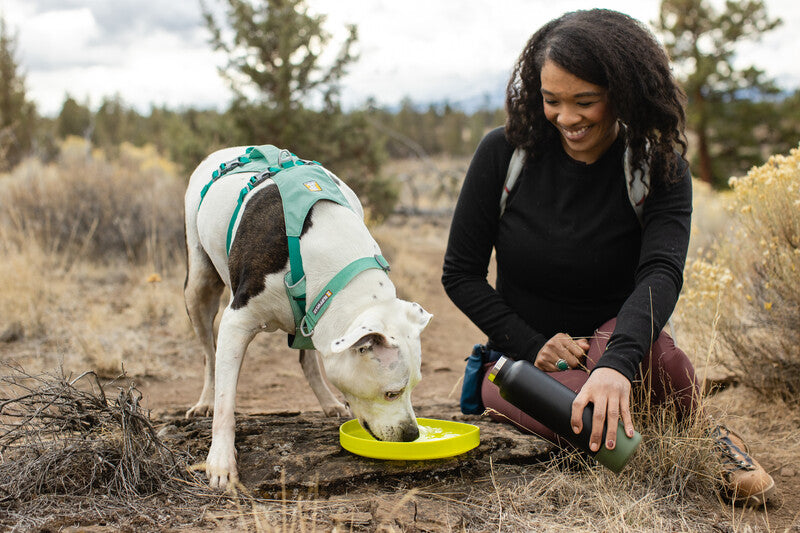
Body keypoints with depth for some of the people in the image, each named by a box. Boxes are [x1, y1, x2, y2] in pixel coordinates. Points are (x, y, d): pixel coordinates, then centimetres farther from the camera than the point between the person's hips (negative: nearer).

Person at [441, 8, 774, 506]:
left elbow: (662, 273, -28)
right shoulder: (504, 153, -7)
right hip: (521, 358, 0)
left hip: (617, 343, 0)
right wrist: (532, 347, -17)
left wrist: (616, 363, -48)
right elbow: (461, 273, -3)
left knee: (642, 334, -37)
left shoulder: (659, 169, -9)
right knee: (589, 422, -35)